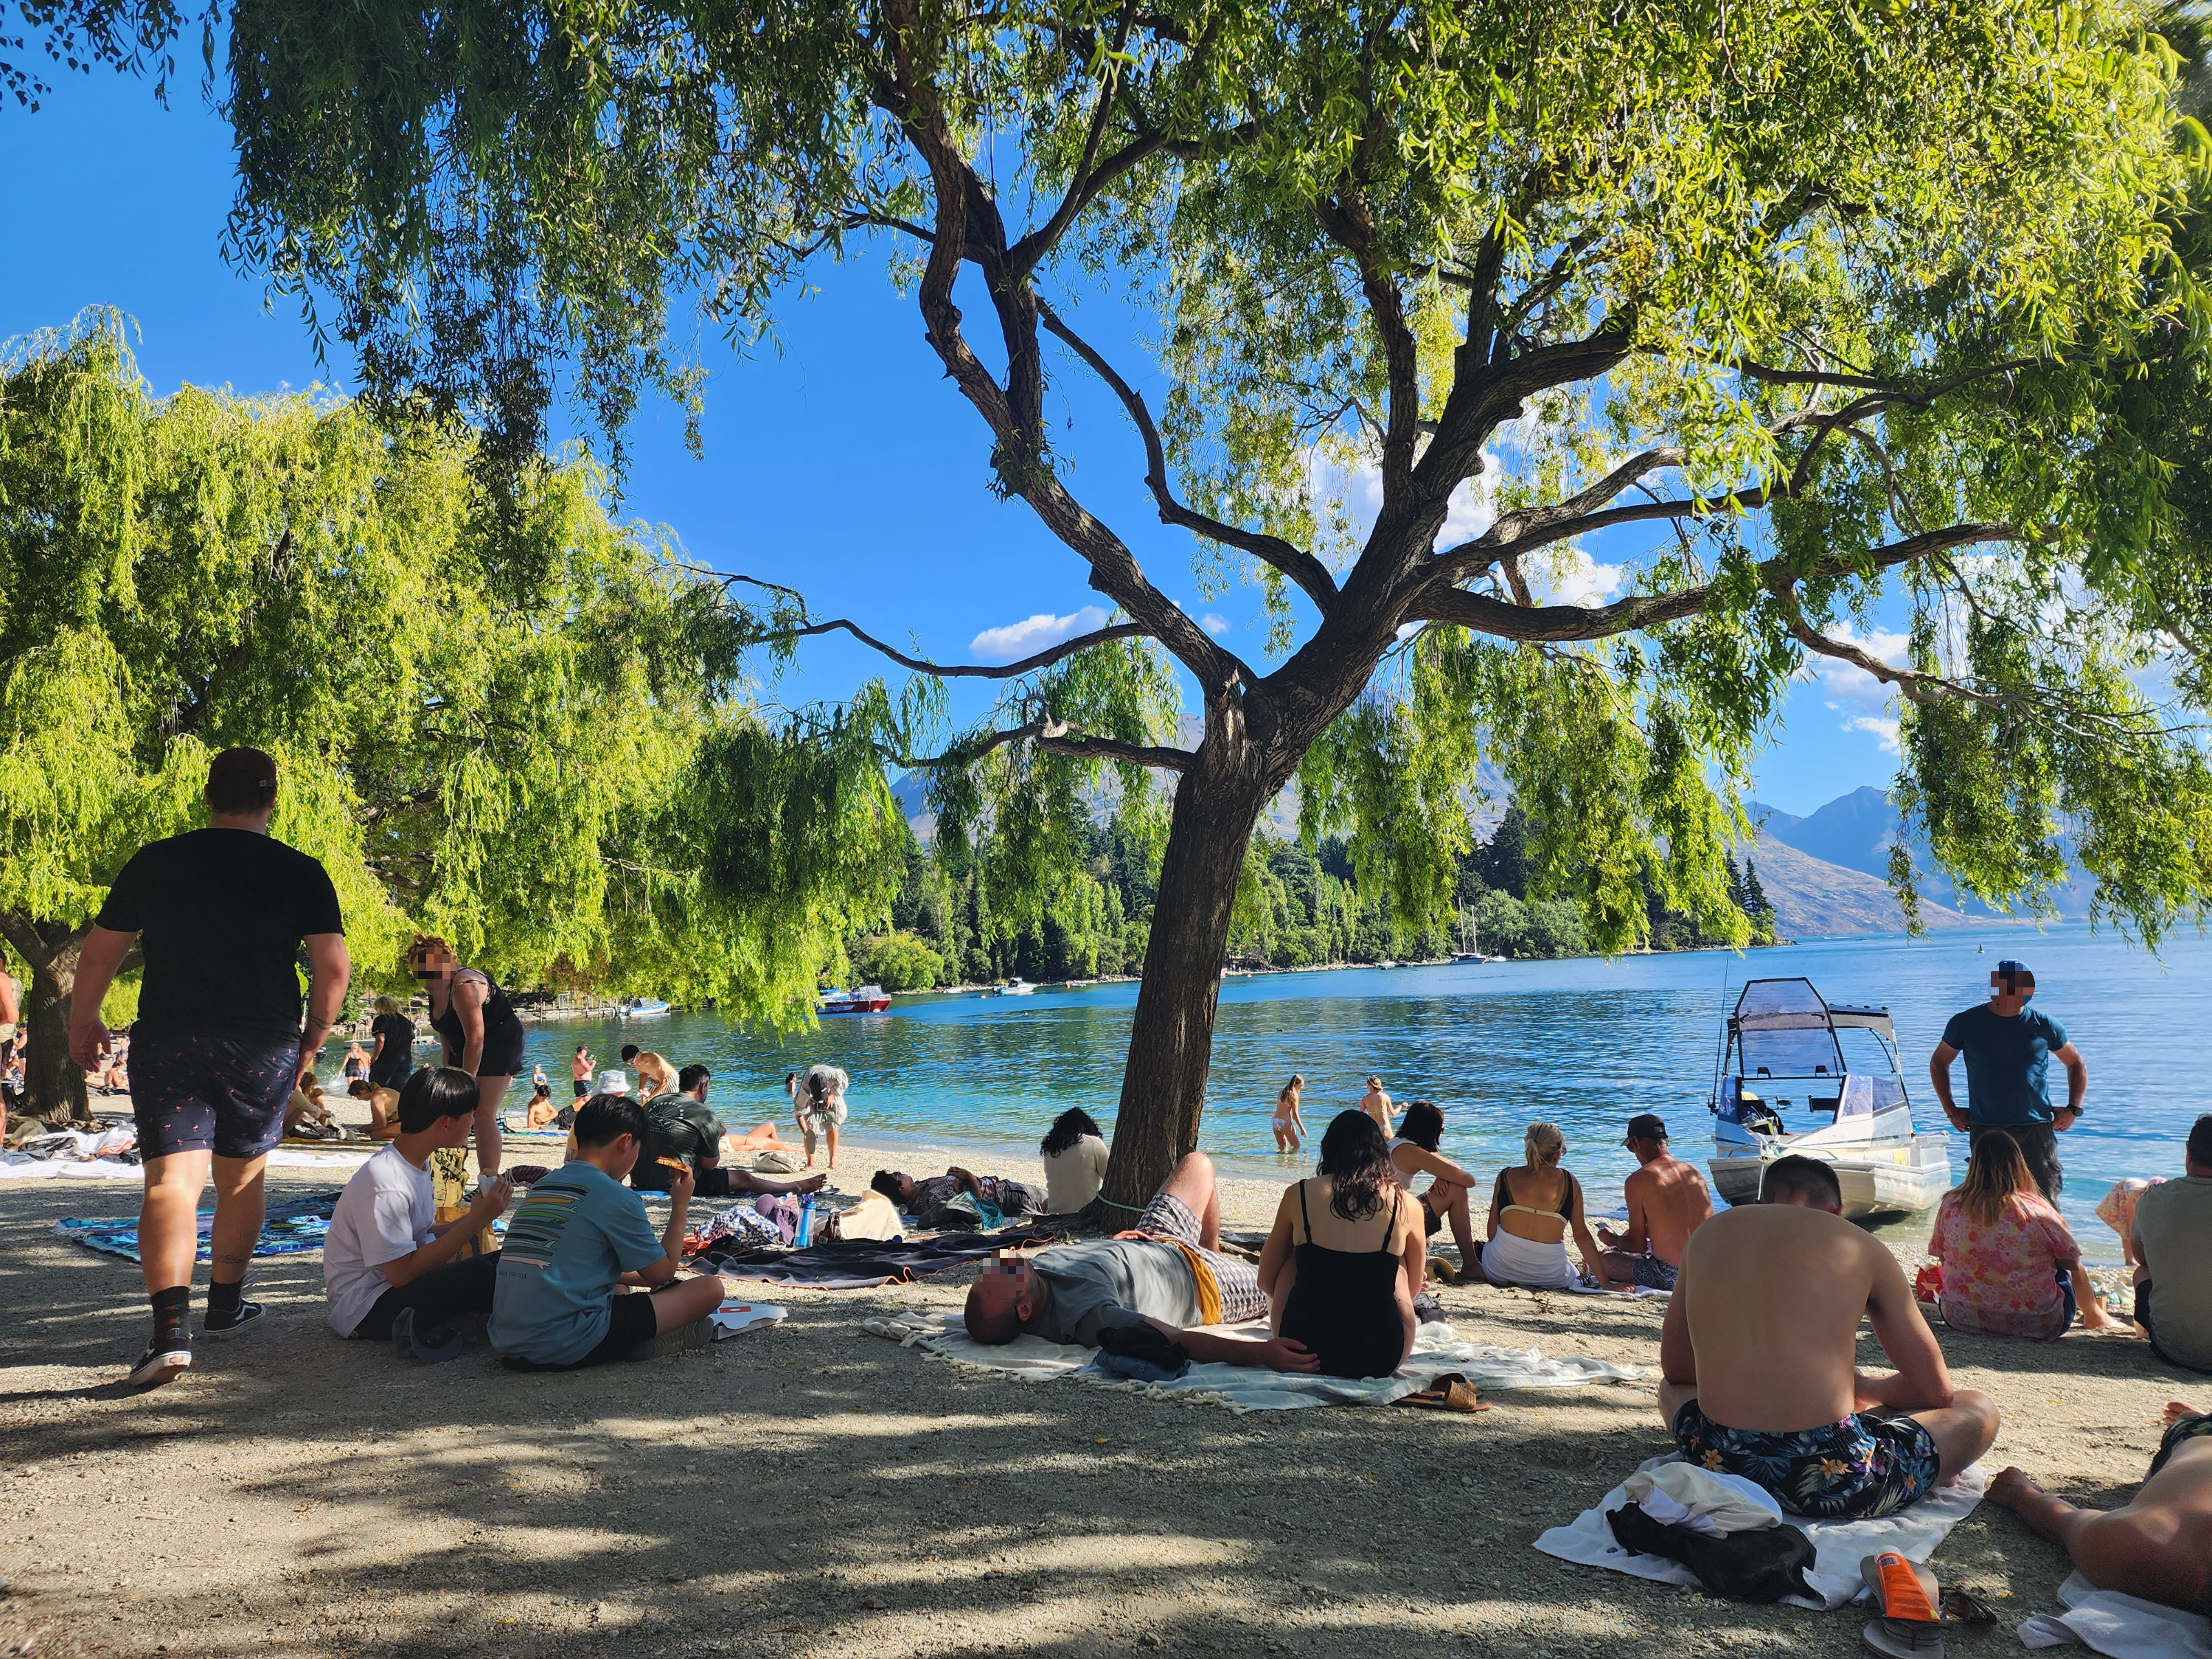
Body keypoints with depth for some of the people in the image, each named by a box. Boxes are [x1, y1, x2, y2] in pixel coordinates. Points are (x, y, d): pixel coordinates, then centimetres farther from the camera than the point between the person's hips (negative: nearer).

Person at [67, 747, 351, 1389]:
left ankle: (171, 1326, -23)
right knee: (241, 1178, 18)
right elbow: (334, 969, -5)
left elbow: (97, 955, 7)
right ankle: (225, 1306, 33)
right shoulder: (302, 873, 0)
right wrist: (310, 1043, 9)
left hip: (166, 1045, 0)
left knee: (172, 1180, -6)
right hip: (264, 1047, 1)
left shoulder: (154, 862, 3)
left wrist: (81, 1024, 23)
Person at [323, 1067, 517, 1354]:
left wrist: (475, 1216, -4)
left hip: (398, 1284, 10)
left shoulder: (418, 1164, 7)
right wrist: (476, 1220, -24)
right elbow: (402, 1272, -25)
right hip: (365, 1308, -10)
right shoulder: (385, 1185, -24)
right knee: (478, 1274, -31)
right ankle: (422, 1328, -11)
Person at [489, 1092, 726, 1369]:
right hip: (569, 1348, -8)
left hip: (507, 1346, 8)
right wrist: (680, 1206, 15)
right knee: (710, 1289, -3)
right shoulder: (616, 1197, -8)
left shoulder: (540, 1187, 15)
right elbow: (661, 1272, 3)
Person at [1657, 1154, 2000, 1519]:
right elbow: (1936, 1390, 14)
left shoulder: (1708, 1233, 14)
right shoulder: (1860, 1247, 7)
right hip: (1832, 1479, -1)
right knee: (1979, 1410, 25)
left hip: (1718, 1463, 1)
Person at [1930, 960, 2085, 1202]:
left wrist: (2073, 1109, 6)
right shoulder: (1966, 1023, 3)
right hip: (1985, 1130, 0)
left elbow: (2076, 1065, 19)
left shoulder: (2044, 1026, 5)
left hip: (2036, 1131, 0)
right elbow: (1938, 1062, 16)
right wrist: (1950, 1109, 8)